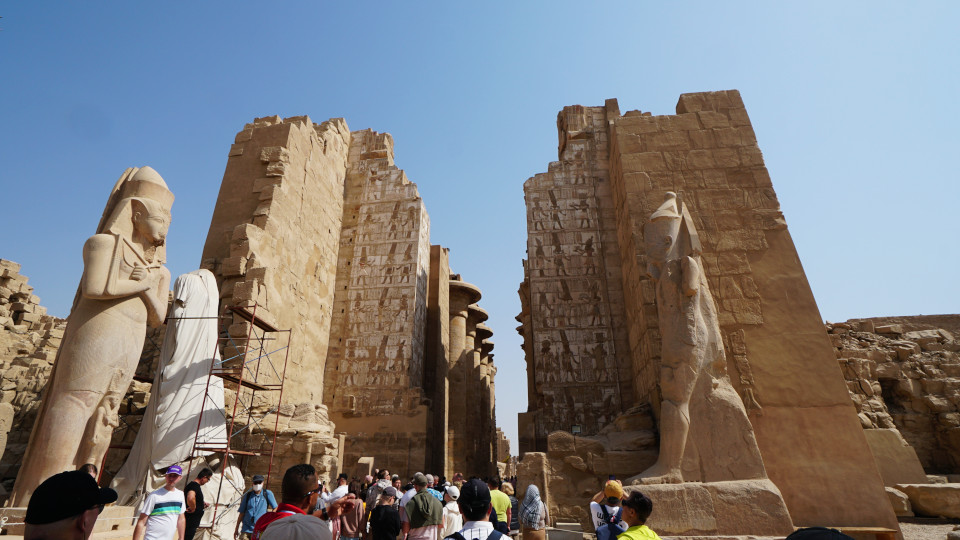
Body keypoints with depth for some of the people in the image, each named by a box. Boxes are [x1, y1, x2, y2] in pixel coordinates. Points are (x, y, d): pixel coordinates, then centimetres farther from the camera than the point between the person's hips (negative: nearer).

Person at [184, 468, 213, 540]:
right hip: (191, 522, -10)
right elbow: (190, 498, -42)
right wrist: (193, 509, -25)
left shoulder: (191, 485, 11)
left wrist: (202, 504, 17)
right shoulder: (195, 486, -21)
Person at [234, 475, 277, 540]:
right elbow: (242, 513, 10)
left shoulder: (268, 494, -1)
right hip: (246, 529, 2)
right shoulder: (247, 495, 5)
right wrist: (236, 528, 11)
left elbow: (275, 508, 0)